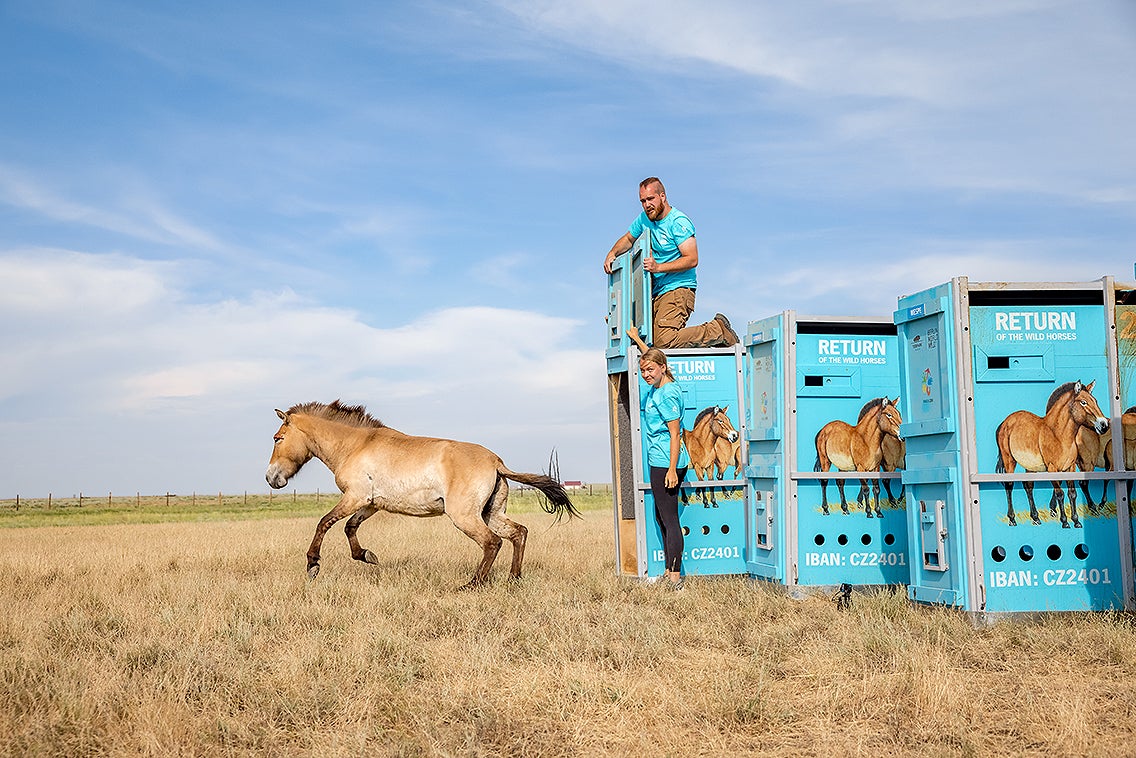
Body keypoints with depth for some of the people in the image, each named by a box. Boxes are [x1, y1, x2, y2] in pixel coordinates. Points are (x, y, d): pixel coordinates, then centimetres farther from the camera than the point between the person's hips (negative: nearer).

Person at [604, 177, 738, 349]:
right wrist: (612, 253, 10)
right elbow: (628, 239, 31)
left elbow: (692, 260, -17)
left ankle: (718, 330, -6)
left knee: (664, 341, -25)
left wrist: (658, 267, -25)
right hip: (657, 292, 8)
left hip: (678, 289, -8)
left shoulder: (678, 222, -10)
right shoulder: (644, 219, 12)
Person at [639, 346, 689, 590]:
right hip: (659, 462, 11)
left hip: (666, 463, -11)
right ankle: (668, 572, 25)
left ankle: (675, 577, -5)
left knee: (670, 519, -8)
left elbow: (674, 434, -20)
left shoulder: (667, 395, -17)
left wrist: (672, 469, -22)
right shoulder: (656, 389, 11)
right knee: (661, 517, 17)